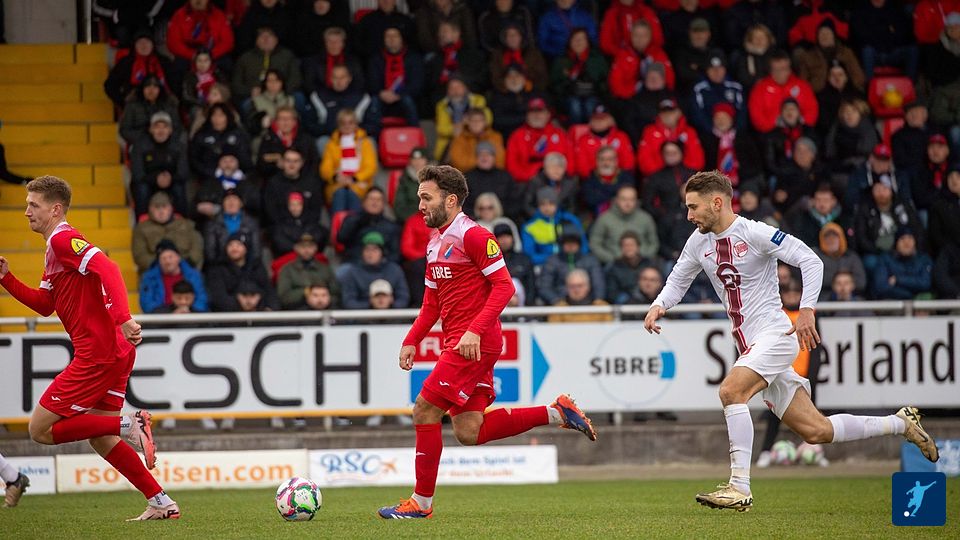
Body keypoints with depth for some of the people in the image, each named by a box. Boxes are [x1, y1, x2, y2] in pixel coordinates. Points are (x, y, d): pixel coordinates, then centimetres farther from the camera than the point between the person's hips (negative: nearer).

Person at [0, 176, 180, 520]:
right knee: (100, 440, 15)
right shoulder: (56, 247, 21)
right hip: (113, 352, 10)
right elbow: (44, 305, 27)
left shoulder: (63, 239, -11)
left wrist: (123, 317, -38)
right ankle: (161, 503, 12)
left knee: (40, 430, -4)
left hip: (98, 353, -10)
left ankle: (129, 426, -13)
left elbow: (107, 269, -27)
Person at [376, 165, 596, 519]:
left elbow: (504, 286, -17)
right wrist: (411, 341, 13)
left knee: (424, 410, -10)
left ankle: (421, 502, -1)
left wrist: (475, 331, -25)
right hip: (456, 343, 9)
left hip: (475, 344, -9)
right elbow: (431, 304, 25)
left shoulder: (474, 236, -11)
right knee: (468, 433, 4)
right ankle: (557, 413, 13)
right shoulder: (435, 243, 17)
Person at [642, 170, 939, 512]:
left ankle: (740, 487, -28)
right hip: (749, 344, 8)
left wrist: (807, 310, -22)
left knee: (731, 391, -29)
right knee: (815, 431, 6)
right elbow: (678, 281, 23)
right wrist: (659, 305, 3)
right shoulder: (699, 242, 9)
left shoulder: (754, 233, -12)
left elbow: (811, 261, -13)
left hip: (774, 333, -8)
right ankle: (901, 424, 23)